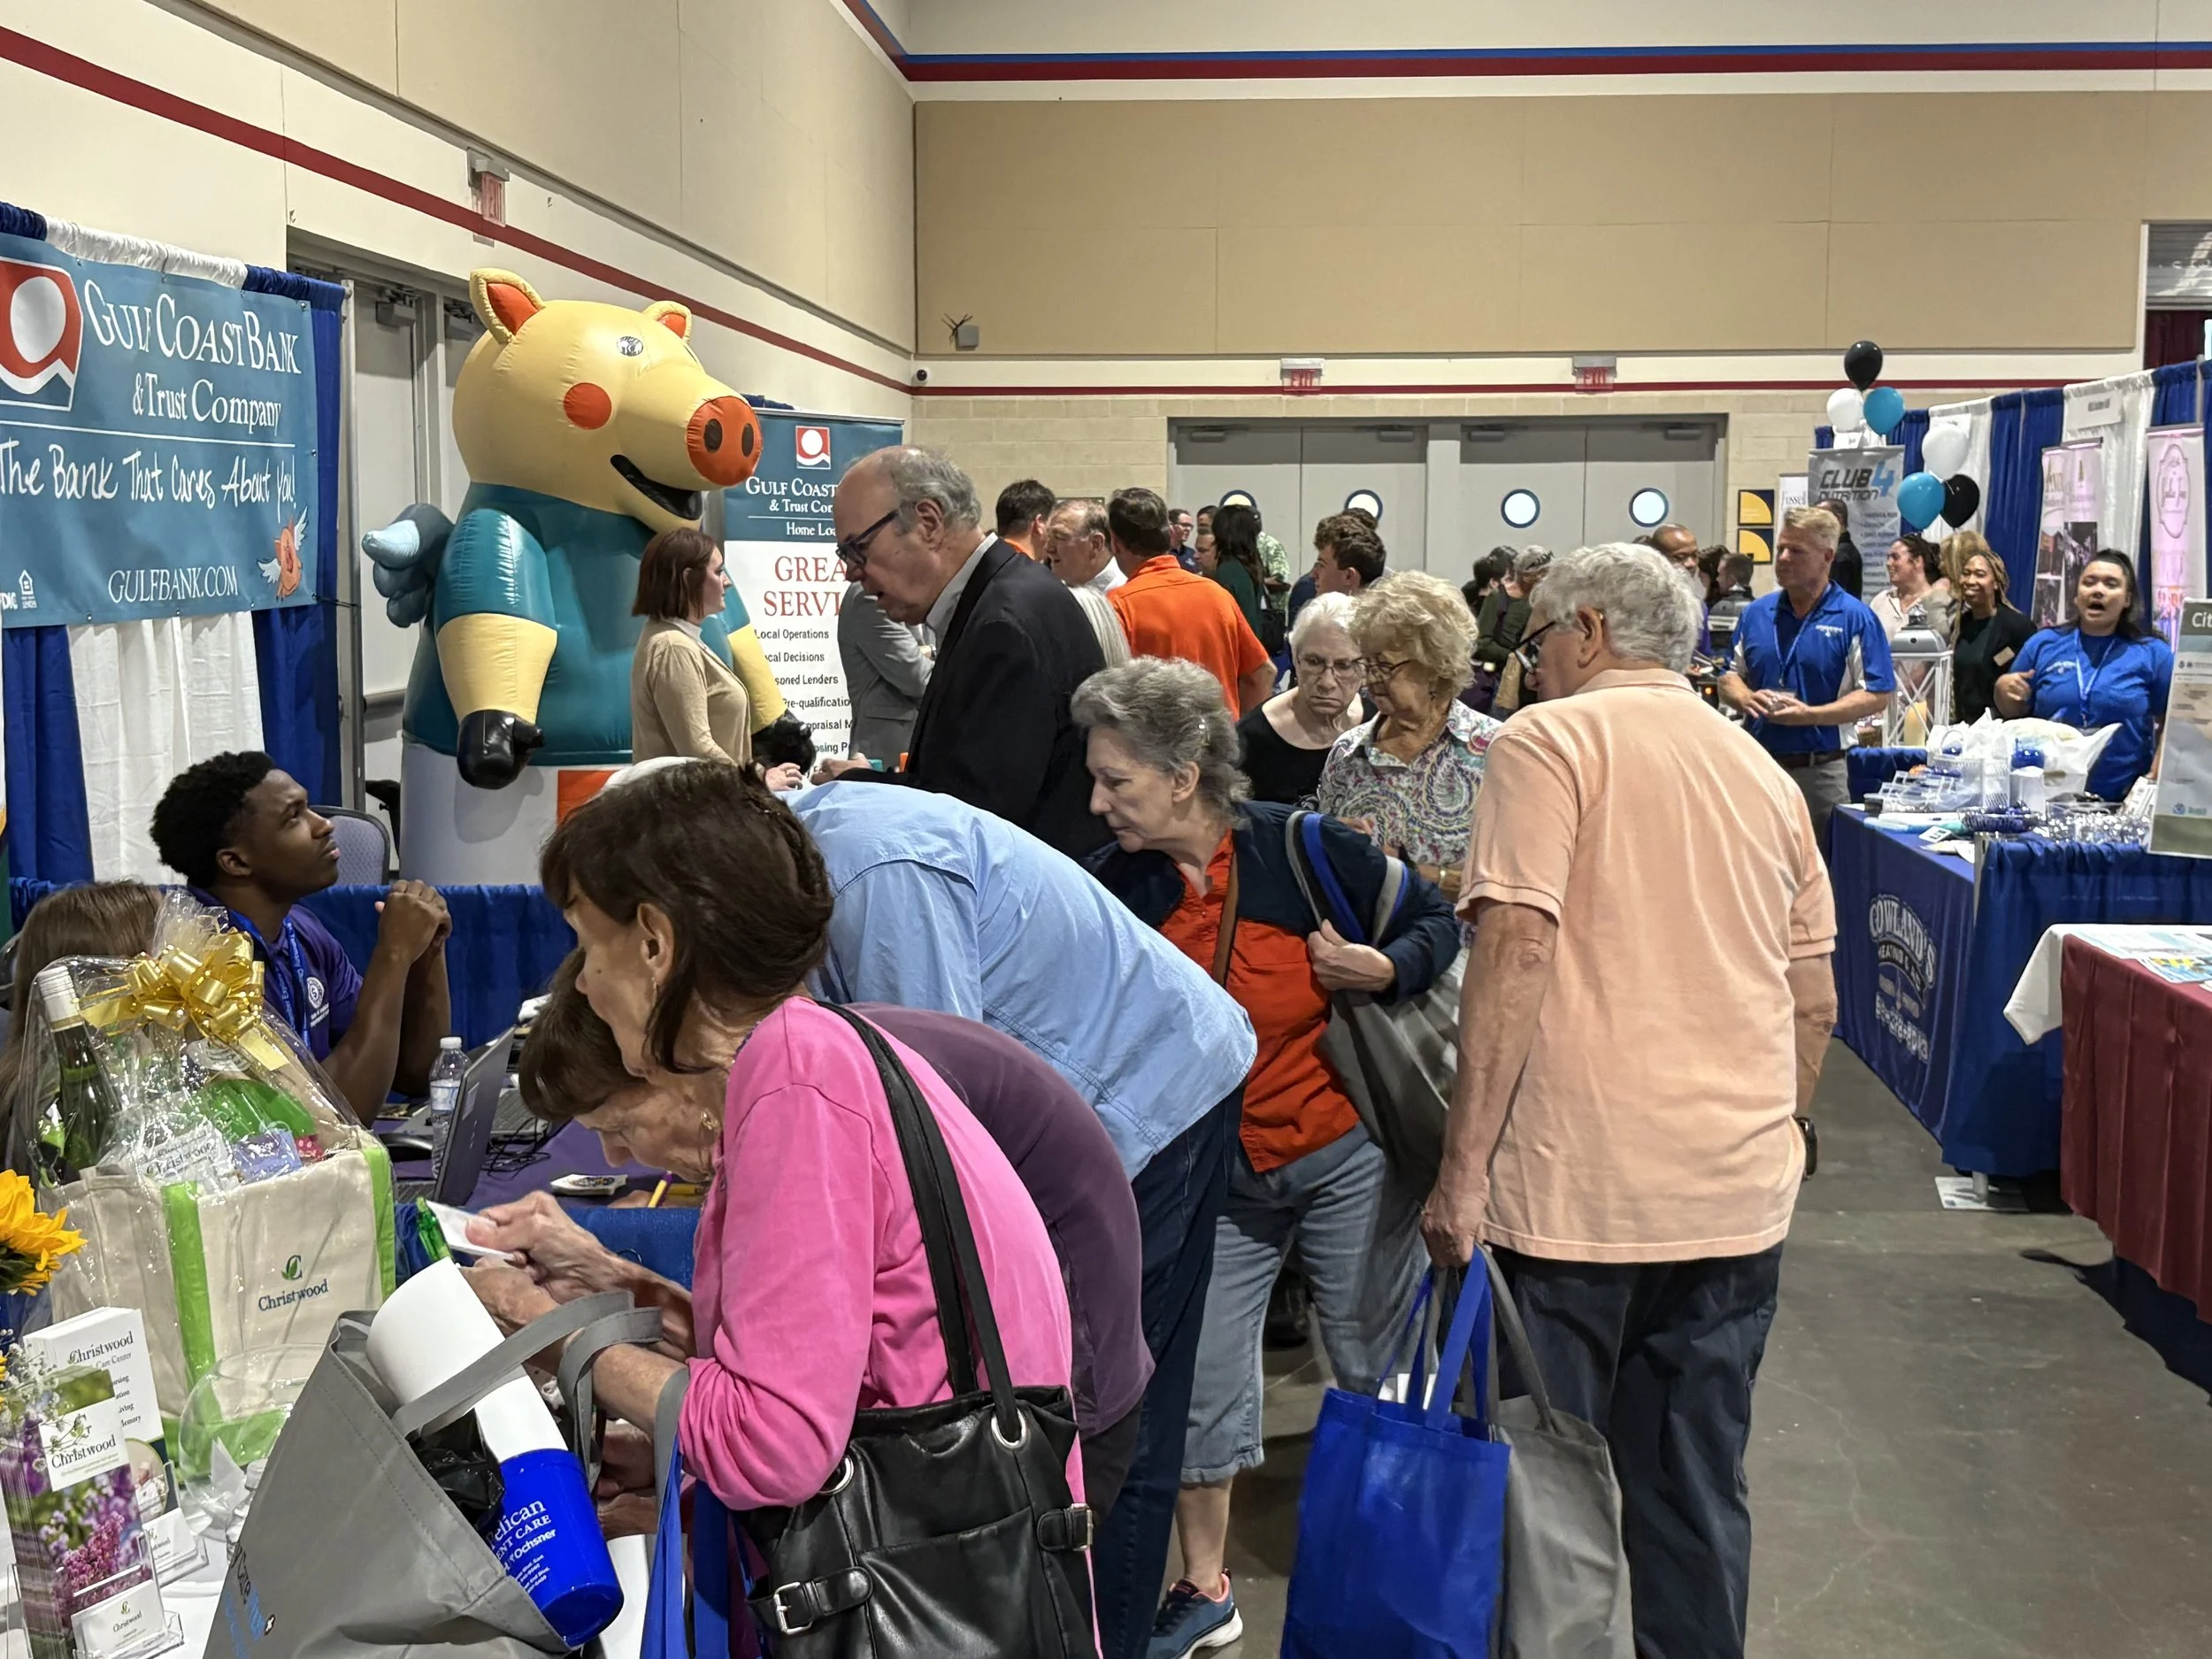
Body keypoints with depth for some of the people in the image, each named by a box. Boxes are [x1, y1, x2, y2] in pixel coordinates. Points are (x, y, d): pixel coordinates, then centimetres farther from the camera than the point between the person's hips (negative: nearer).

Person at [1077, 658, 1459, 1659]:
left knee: (1378, 1365, 11)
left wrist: (1384, 969, -22)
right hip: (1209, 1173, 2)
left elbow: (1436, 921, -4)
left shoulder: (1301, 849, -15)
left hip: (1342, 1156, -2)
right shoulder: (1114, 887, -7)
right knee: (1195, 1376, 5)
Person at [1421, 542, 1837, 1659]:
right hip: (1738, 1196, 6)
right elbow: (1815, 1003, 17)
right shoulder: (1766, 775, 16)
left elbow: (1517, 946, -16)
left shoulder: (1551, 740, -3)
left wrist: (1462, 1170, -15)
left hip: (1574, 1188, -6)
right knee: (1698, 1490, 13)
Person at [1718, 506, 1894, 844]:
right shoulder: (1756, 613, 11)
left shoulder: (1855, 619, -3)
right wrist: (1746, 698, -7)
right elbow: (1730, 678, 16)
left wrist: (1810, 714, -18)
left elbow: (1876, 696, -7)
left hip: (1821, 773, -4)